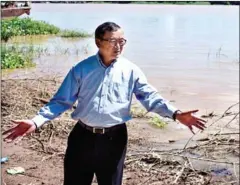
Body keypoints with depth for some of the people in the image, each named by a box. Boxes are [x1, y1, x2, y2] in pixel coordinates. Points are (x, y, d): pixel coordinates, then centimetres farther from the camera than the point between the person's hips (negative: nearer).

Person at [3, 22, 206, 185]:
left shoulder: (131, 70, -1)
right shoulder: (82, 69, -1)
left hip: (114, 138, 0)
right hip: (83, 136, 0)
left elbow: (150, 96, -5)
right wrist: (36, 121, -13)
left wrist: (176, 114, -21)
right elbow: (61, 100, 0)